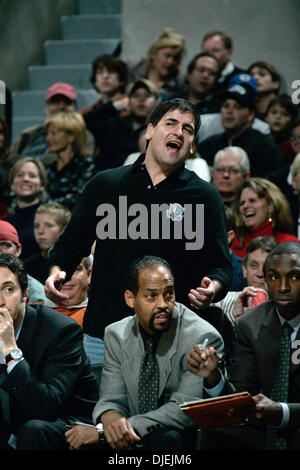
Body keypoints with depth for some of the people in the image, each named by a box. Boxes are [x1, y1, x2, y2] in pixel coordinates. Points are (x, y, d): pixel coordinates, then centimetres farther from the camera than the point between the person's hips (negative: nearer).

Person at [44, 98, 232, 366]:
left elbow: (220, 265, 1)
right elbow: (73, 241, 18)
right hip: (101, 333, 2)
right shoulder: (105, 184, 11)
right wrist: (57, 271, -2)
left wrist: (212, 288, -21)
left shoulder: (204, 197, 4)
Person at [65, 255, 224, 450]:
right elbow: (112, 398, 4)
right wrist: (110, 417, -23)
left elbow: (185, 410, -17)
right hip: (134, 440, 3)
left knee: (165, 438, -36)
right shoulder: (116, 335, 6)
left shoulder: (203, 338, -10)